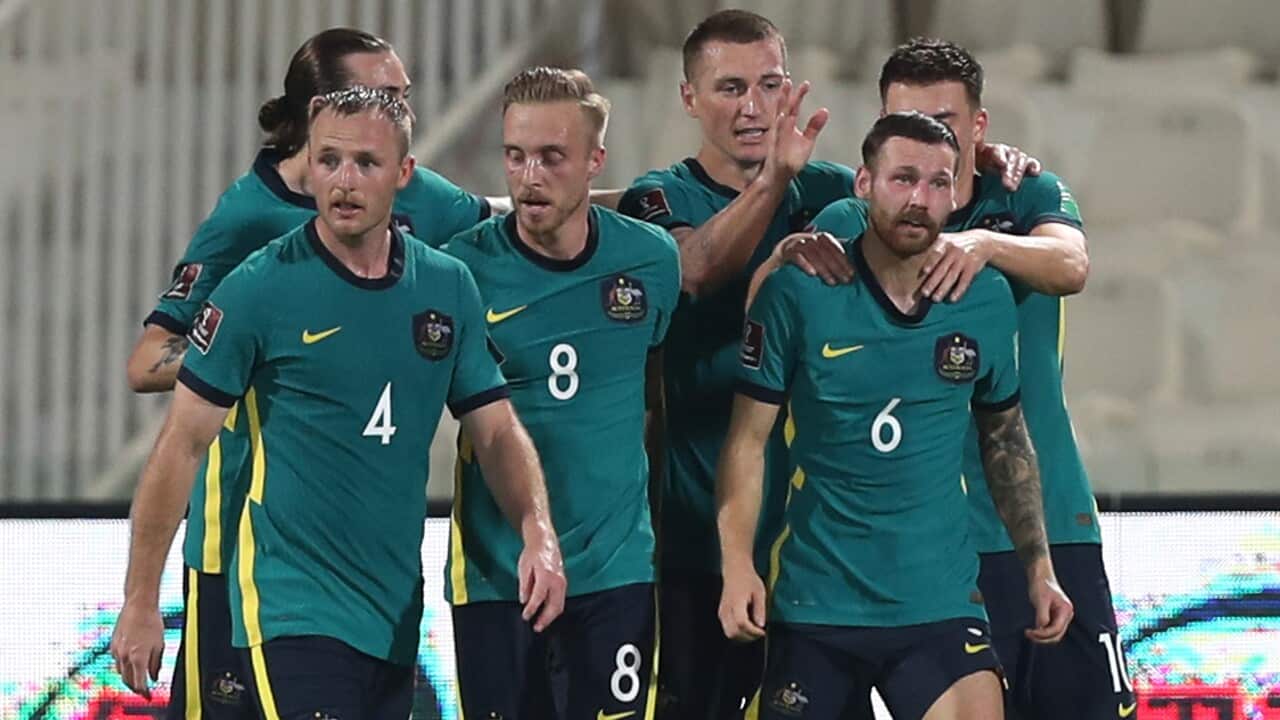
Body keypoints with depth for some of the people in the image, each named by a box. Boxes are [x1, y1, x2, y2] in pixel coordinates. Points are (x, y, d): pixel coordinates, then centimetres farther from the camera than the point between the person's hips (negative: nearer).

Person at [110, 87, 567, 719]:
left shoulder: (449, 288, 5)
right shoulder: (258, 289, -8)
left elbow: (496, 431, 10)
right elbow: (181, 447, -5)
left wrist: (538, 534, -9)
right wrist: (140, 602, -6)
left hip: (397, 614, 5)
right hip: (292, 612, -5)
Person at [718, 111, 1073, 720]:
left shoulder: (987, 301, 3)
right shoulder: (798, 293, -7)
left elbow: (1006, 441, 16)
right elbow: (748, 439, -4)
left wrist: (1038, 567, 12)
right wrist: (737, 567, -14)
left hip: (940, 599, 2)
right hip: (813, 600, -2)